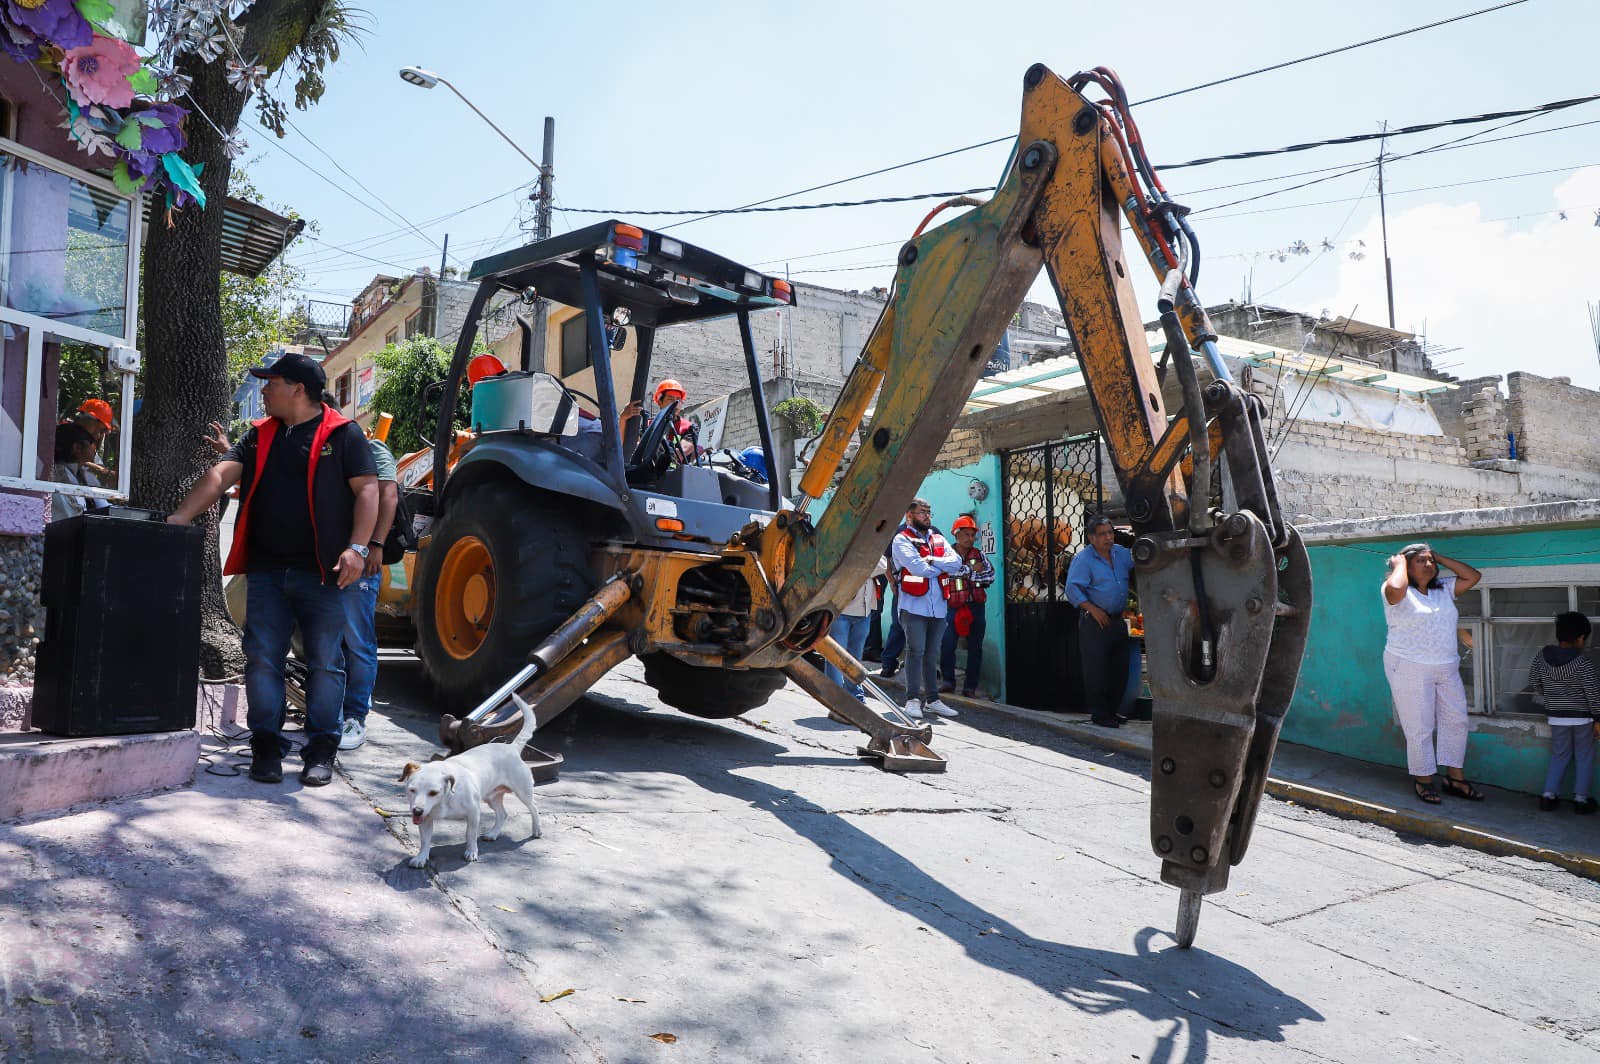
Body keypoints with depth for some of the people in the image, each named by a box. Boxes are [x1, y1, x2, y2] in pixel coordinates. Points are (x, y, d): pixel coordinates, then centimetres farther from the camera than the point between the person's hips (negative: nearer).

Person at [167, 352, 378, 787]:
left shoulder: (342, 434, 0)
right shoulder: (259, 436, 16)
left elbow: (367, 490, -6)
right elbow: (221, 475, 7)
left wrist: (357, 547, -15)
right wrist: (180, 517, -6)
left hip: (322, 571, -5)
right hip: (266, 569, 5)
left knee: (325, 662, 1)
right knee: (261, 660, 4)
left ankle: (320, 750, 10)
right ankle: (266, 746, 14)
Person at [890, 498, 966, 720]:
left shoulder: (938, 538, 17)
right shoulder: (902, 540, -2)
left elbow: (956, 562, 2)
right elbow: (918, 568, -16)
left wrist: (932, 561, -12)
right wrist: (945, 566, -2)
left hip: (938, 607, 6)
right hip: (914, 606, -6)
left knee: (932, 654, 11)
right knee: (916, 651, -7)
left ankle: (932, 700, 17)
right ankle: (913, 699, -2)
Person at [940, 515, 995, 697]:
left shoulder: (979, 555, 10)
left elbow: (990, 576, -1)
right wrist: (972, 569, -14)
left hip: (976, 607, 3)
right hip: (954, 607, -2)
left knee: (975, 648, 4)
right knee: (947, 644, -11)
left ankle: (970, 686, 12)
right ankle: (948, 680, 5)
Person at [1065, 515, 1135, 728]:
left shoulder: (1121, 553, 10)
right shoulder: (1083, 558, -10)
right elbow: (1072, 589, -16)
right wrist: (1093, 610, -21)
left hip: (1118, 621, 7)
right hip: (1095, 623, -7)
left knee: (1120, 670, 13)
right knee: (1097, 670, -3)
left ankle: (1111, 709, 26)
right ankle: (1099, 713, 7)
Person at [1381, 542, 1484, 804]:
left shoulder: (1444, 588, 13)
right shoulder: (1401, 593, -9)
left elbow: (1473, 576, 9)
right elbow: (1395, 588, -32)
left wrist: (1440, 558, 6)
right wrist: (1399, 563, -13)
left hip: (1447, 669, 7)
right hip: (1410, 668, -7)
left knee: (1456, 721, 8)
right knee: (1419, 728, 1)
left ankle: (1454, 778, 20)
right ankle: (1423, 780, 13)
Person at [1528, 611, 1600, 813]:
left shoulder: (1542, 656, -5)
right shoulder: (1583, 662, -17)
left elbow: (1533, 683, 5)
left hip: (1556, 717, 4)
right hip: (1582, 717, -3)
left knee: (1559, 755, 15)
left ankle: (1548, 795, 9)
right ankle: (1581, 798, 13)